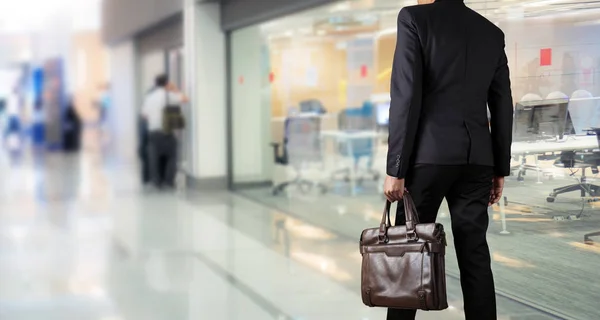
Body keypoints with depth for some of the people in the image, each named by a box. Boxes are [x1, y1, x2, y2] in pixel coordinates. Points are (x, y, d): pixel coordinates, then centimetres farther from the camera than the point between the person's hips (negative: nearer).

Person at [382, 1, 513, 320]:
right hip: (477, 159, 5)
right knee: (474, 253, 5)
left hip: (430, 154, -4)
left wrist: (395, 168, -10)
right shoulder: (492, 32, 13)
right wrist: (500, 169, 17)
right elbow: (502, 108, 12)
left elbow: (406, 97, -11)